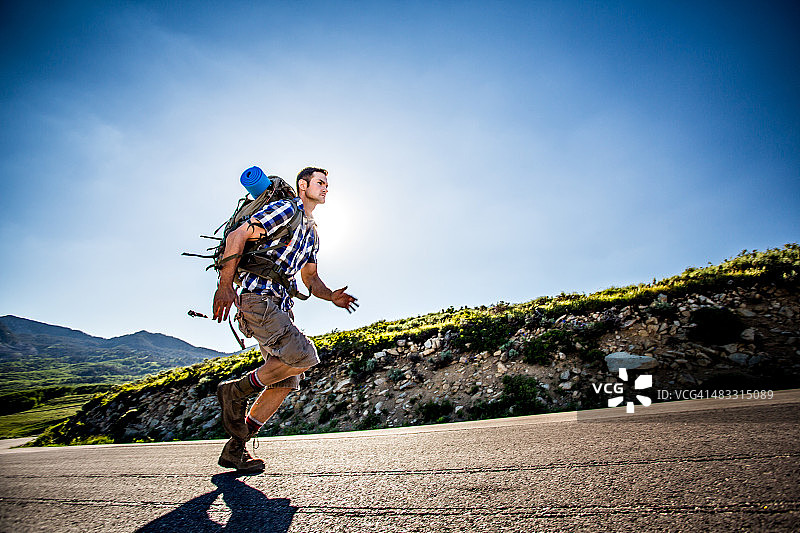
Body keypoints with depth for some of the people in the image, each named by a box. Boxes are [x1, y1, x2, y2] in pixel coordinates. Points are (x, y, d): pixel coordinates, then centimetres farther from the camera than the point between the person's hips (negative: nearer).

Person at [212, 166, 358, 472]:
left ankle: (235, 449, 14)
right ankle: (236, 392, -3)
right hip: (257, 297, -9)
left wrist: (332, 297, 6)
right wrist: (225, 285, -21)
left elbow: (310, 278, 27)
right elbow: (238, 235, -12)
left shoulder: (312, 234, 24)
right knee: (304, 355, -24)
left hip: (279, 308, 9)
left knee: (286, 383, 3)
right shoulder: (286, 209, -3)